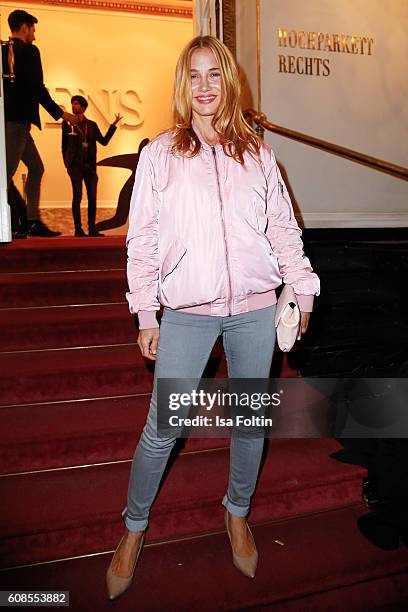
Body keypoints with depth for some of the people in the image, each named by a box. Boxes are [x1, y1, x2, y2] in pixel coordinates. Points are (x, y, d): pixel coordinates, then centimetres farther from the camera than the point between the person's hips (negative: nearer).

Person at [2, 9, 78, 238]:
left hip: (11, 118, 8)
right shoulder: (29, 51, -6)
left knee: (36, 168, 13)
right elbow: (37, 87, -14)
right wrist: (60, 113, -7)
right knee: (8, 171, -9)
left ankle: (31, 221, 10)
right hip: (18, 119, -8)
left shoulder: (5, 51, 18)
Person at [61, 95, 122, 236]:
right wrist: (67, 163, 9)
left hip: (90, 165, 3)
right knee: (77, 196, -7)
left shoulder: (91, 125, 13)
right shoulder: (67, 123, 6)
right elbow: (64, 145, 11)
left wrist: (114, 125, 5)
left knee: (92, 197, -1)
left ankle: (92, 229, 6)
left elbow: (104, 141, 8)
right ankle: (78, 229, -3)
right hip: (75, 165, -3)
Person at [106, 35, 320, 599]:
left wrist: (302, 289, 6)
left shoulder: (256, 153, 10)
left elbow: (284, 229, 11)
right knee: (162, 429, 1)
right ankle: (134, 531, 27)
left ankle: (237, 514, 39)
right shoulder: (160, 153, 4)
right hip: (187, 312, -2)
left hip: (255, 308, 3)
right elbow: (142, 239, 2)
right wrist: (146, 314, -2)